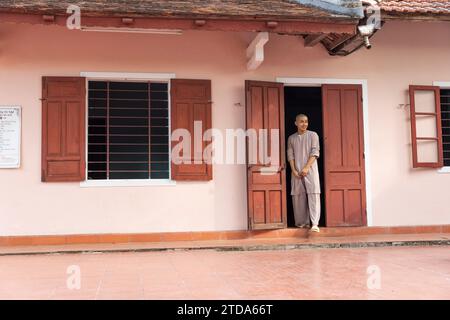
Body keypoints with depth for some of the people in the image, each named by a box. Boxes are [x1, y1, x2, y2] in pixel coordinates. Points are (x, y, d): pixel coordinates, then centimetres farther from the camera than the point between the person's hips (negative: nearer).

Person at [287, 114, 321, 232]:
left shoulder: (313, 135, 4)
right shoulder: (291, 138, 11)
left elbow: (315, 153, -4)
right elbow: (290, 155, 6)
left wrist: (306, 167, -13)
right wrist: (294, 170, -6)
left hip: (310, 170, -3)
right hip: (297, 172, 3)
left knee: (313, 195, -11)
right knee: (298, 196, 3)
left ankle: (315, 224, -15)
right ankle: (302, 222, 12)